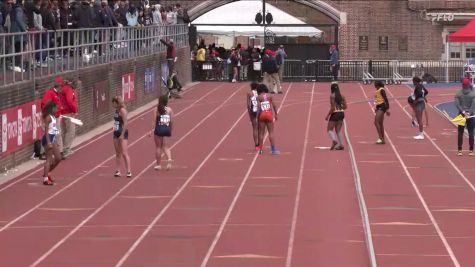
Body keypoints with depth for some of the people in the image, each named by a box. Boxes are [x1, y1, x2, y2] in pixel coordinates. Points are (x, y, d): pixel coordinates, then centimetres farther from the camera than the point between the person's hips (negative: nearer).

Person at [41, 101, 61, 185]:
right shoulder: (48, 117, -15)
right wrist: (48, 142, -24)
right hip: (48, 138, -10)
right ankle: (45, 179, -4)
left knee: (58, 158, 13)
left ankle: (47, 173, 25)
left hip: (53, 138, 10)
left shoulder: (53, 117, 13)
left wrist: (55, 142, 20)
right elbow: (46, 131, -19)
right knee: (49, 159, -7)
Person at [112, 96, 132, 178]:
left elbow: (125, 123, -19)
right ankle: (118, 171, 13)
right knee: (118, 153, 10)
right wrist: (114, 132, 15)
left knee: (124, 153, -11)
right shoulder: (116, 110, 12)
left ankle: (128, 171, -9)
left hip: (123, 134, -9)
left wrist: (122, 135, -21)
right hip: (116, 133, 9)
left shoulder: (122, 110, -14)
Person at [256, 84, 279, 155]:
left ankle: (261, 150, 9)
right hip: (269, 114, 1)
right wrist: (275, 114, 13)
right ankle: (273, 149, -5)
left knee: (261, 132, 7)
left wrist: (258, 116, -7)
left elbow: (259, 107, -11)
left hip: (262, 114, -1)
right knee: (271, 132, 1)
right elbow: (274, 105, 3)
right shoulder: (269, 96, 5)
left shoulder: (259, 97, -1)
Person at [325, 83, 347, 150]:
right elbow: (345, 106, 4)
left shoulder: (332, 96, -11)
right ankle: (341, 145, 7)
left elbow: (332, 108, -16)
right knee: (338, 130, 13)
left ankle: (334, 140, -22)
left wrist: (327, 115, -9)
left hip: (335, 113, -6)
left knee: (330, 129, 3)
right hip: (341, 113, 6)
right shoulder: (341, 96, 6)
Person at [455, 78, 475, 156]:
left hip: (461, 114, 1)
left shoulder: (458, 94, -2)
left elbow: (457, 104, -10)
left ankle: (459, 150, 3)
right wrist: (468, 113, -16)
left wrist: (463, 112, -14)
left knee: (460, 133, 5)